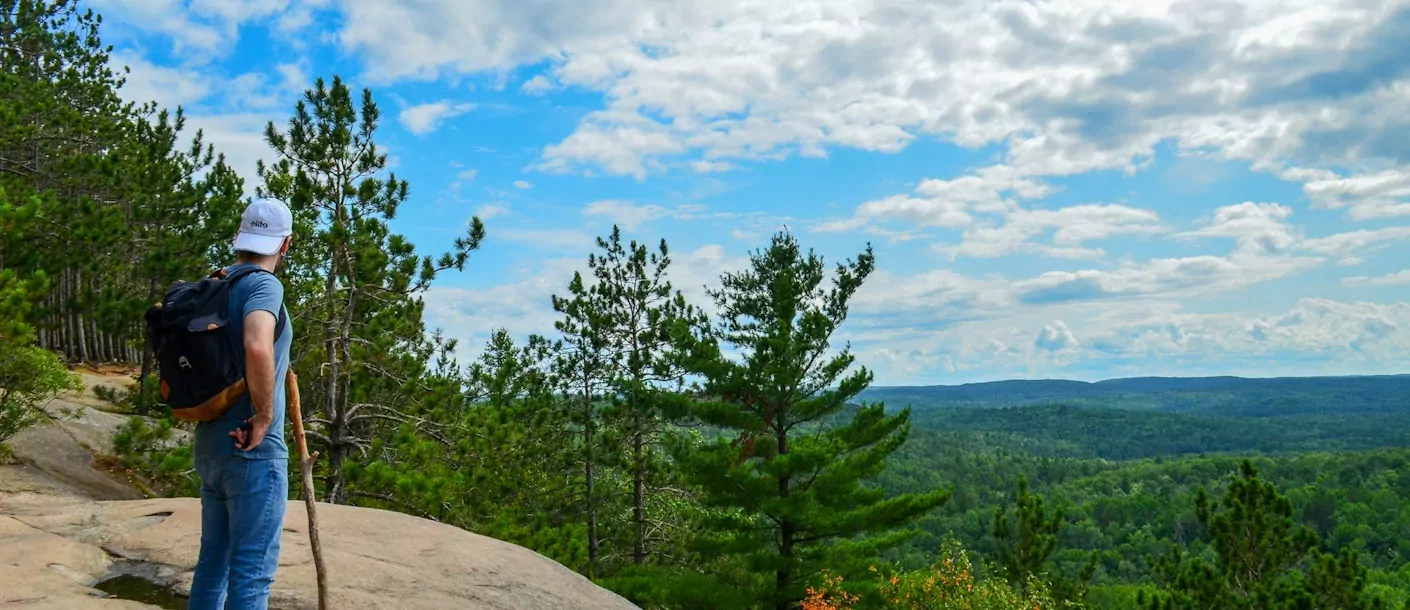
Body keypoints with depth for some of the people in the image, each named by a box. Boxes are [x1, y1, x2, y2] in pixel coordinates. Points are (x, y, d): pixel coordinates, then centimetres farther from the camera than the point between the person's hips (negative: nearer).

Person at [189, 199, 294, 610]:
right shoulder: (263, 285, -14)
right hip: (253, 452, -8)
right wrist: (264, 416, -21)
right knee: (251, 574, -2)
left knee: (212, 562, 17)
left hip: (210, 447, 8)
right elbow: (257, 348, -33)